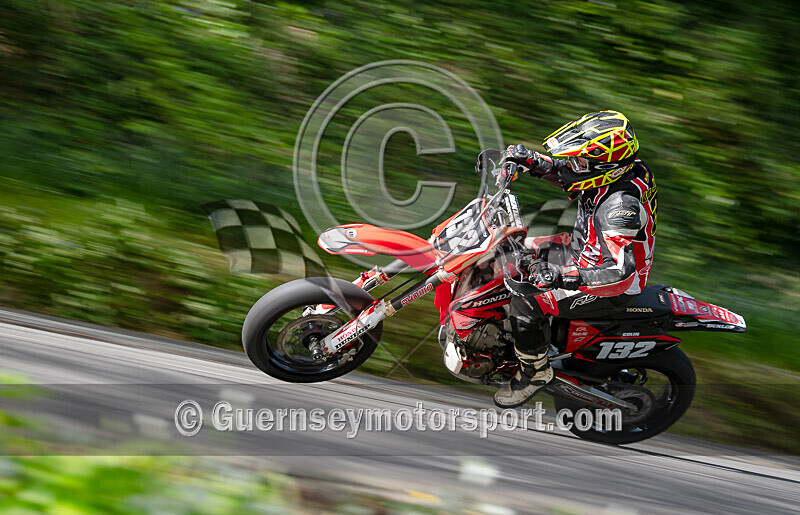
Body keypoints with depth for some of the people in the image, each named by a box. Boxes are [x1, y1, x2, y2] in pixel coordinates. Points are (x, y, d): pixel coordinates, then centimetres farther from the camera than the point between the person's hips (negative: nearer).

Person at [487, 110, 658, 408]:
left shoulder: (621, 205, -36)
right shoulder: (615, 171, -8)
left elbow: (619, 272, -43)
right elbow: (563, 172, 12)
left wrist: (561, 275, -50)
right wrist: (529, 160, -4)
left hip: (611, 290, -10)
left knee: (526, 302, -23)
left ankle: (535, 371, -1)